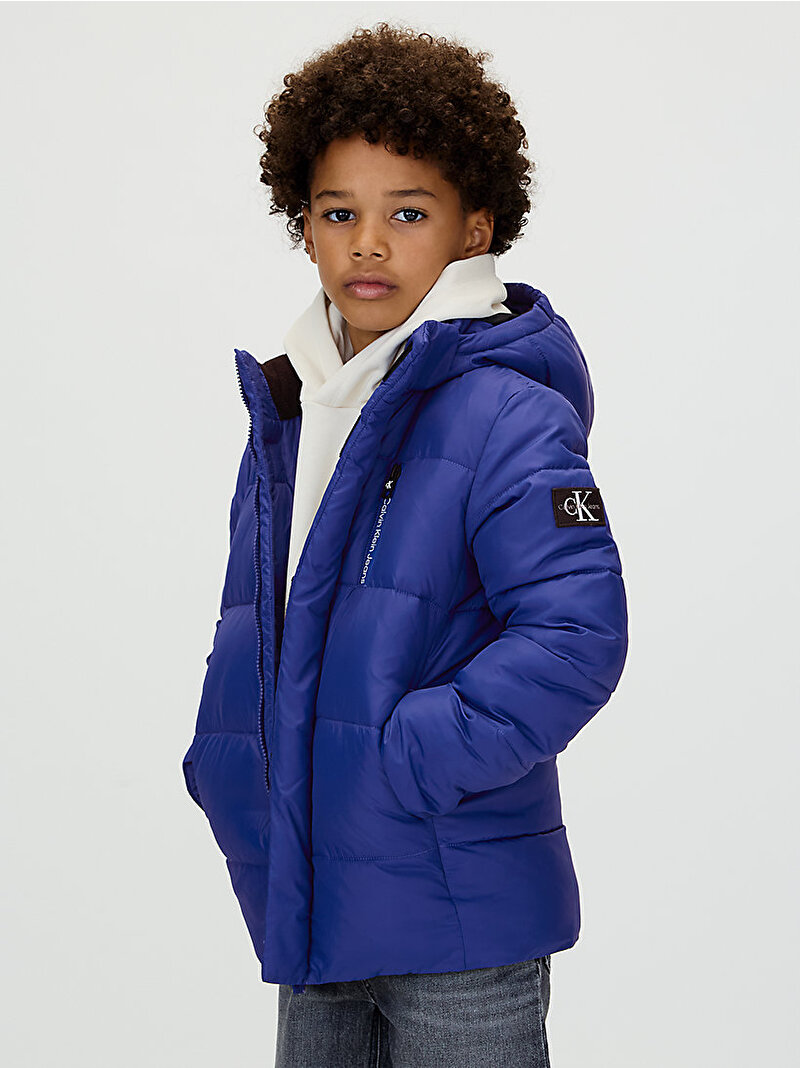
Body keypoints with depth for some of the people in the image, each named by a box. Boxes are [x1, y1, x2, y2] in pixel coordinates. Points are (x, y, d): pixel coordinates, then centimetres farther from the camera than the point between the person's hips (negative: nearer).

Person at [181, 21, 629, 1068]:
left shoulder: (507, 416, -13)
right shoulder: (286, 414, 10)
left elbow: (576, 636, -21)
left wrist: (404, 761, -22)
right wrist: (227, 779, 6)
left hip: (460, 916, -6)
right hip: (310, 903, 7)